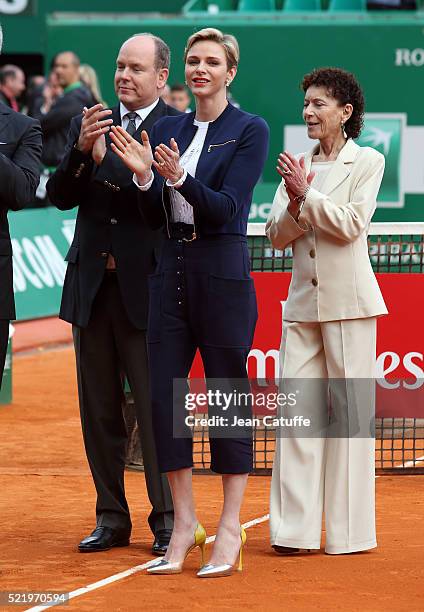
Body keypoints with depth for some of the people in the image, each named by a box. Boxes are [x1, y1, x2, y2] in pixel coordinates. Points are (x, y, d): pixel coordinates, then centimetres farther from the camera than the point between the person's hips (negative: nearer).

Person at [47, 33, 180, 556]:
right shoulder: (89, 124, 10)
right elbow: (61, 197, 3)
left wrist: (107, 159, -24)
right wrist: (81, 151, -15)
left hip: (146, 287, -5)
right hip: (91, 285, 5)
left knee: (156, 408, -4)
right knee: (99, 410, 10)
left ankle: (166, 520, 4)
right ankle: (111, 519, 19)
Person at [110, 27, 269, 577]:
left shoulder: (249, 131, -4)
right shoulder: (166, 130, 12)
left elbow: (227, 208, -13)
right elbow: (154, 217, 10)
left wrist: (179, 178, -27)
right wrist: (144, 177, -8)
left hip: (222, 273, -5)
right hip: (171, 269, 6)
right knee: (163, 395, 2)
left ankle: (230, 529, 6)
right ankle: (184, 522, 11)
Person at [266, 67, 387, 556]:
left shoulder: (367, 162, -1)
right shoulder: (296, 167, 13)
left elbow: (351, 224, -13)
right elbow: (276, 236, 9)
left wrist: (307, 194, -14)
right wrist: (294, 208, -10)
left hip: (347, 302, -5)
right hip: (303, 301, 5)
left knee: (348, 411, -1)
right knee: (296, 409, 0)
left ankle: (348, 531, 5)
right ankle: (296, 528, 3)